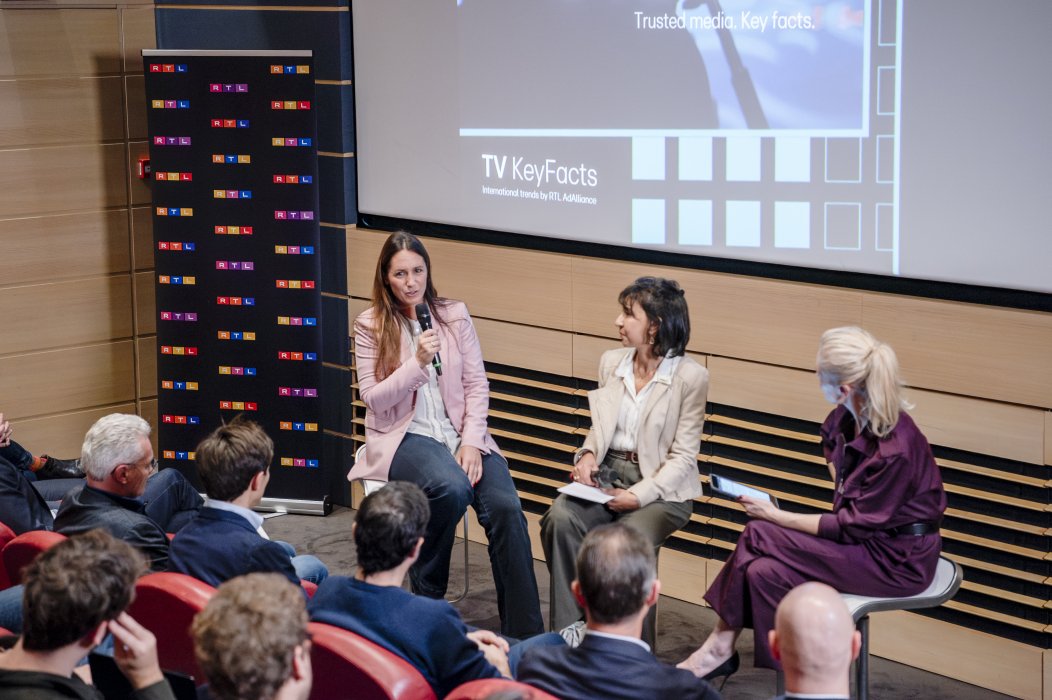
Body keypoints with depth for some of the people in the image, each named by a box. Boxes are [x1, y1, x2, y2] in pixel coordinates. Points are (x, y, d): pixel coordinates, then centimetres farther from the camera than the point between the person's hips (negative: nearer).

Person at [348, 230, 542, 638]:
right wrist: (417, 363, -18)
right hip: (403, 436, -3)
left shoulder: (455, 316, 9)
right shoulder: (370, 327, 2)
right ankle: (427, 597, -10)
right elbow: (373, 398, -4)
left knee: (505, 506, -24)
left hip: (459, 432, 3)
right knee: (452, 487, -35)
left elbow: (477, 385, 6)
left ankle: (524, 634, -19)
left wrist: (471, 442, -8)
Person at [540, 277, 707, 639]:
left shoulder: (690, 376, -7)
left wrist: (639, 496, -19)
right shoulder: (611, 361, 9)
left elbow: (682, 457, -8)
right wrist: (588, 453, -5)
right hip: (605, 473, 5)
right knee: (560, 518, -27)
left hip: (660, 486, -4)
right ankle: (568, 631, -17)